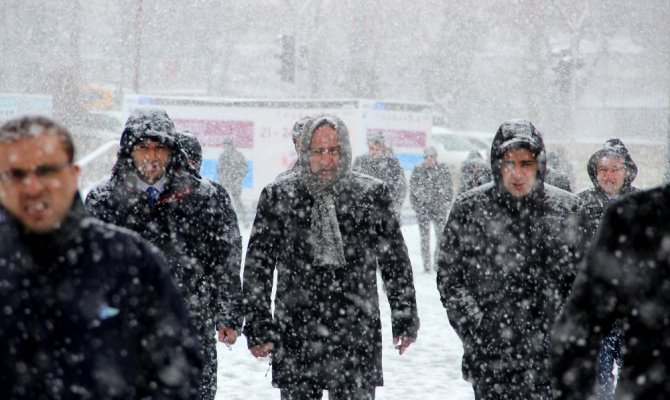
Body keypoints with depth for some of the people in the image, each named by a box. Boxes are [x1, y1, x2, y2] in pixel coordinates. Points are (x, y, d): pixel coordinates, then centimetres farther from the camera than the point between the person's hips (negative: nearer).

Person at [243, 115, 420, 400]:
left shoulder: (372, 194, 3)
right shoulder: (278, 197, 3)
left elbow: (396, 262, 9)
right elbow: (257, 266, 6)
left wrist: (404, 319, 9)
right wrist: (258, 327, 3)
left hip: (357, 340, 0)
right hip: (296, 341, 1)